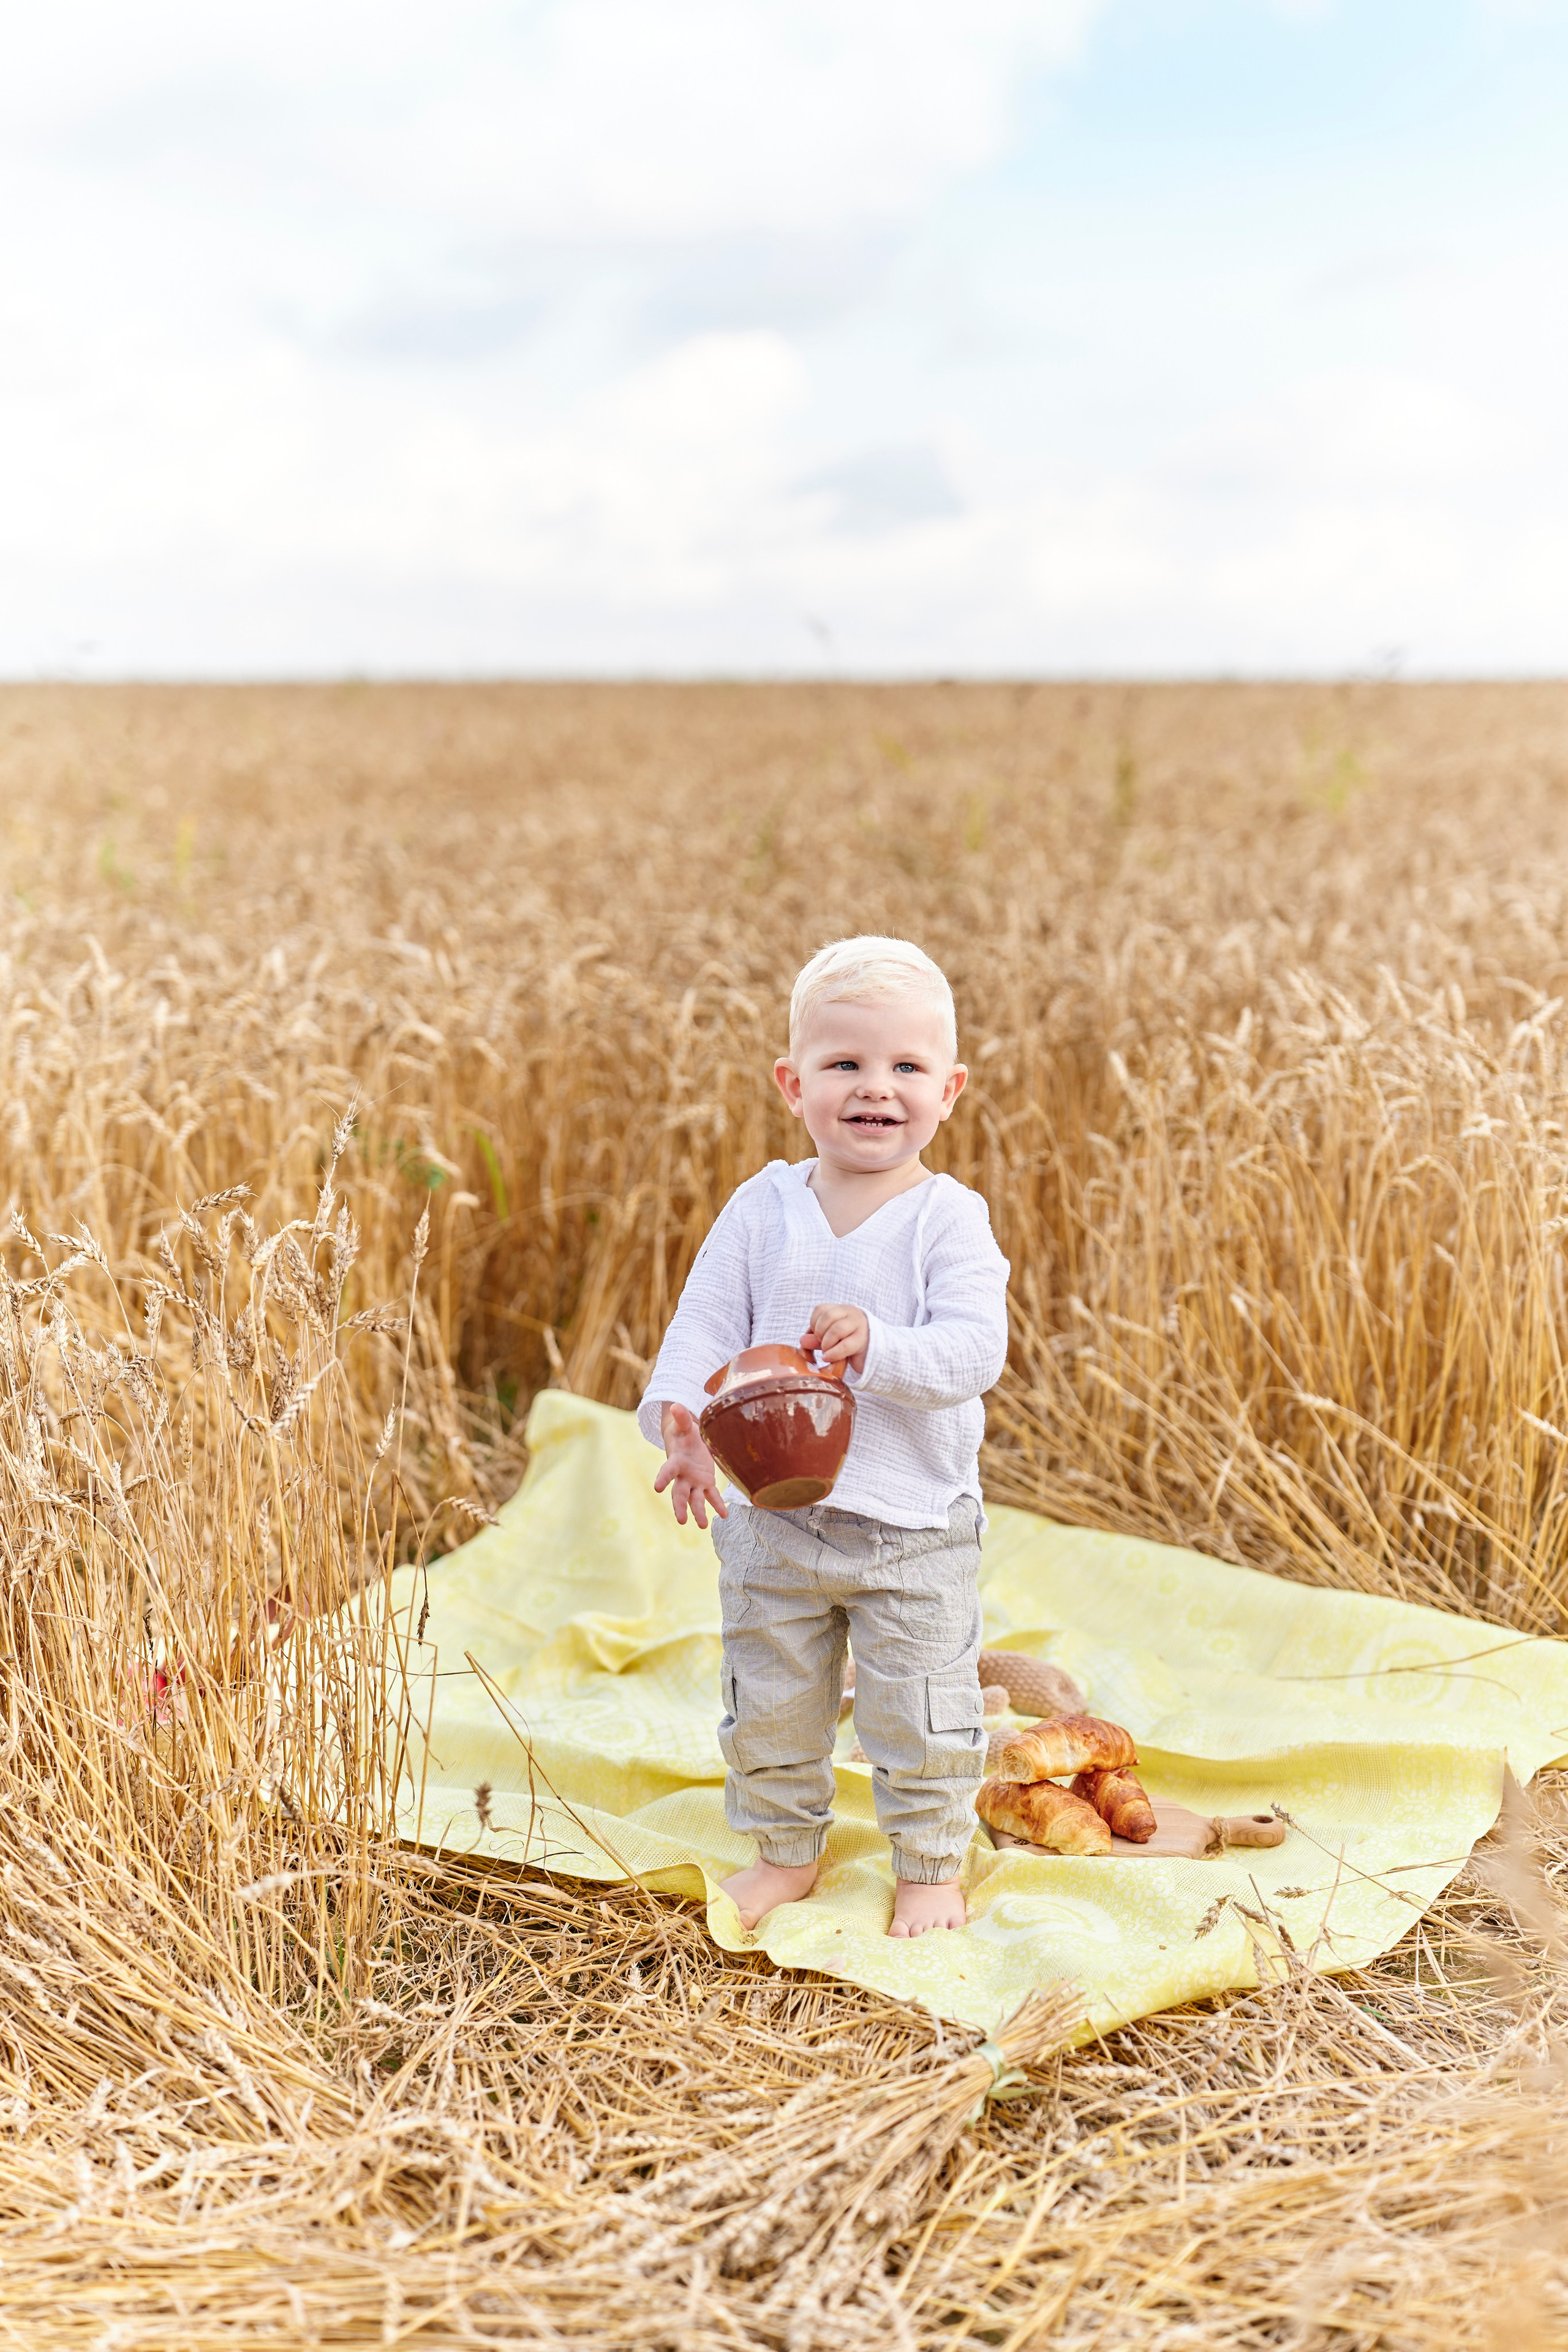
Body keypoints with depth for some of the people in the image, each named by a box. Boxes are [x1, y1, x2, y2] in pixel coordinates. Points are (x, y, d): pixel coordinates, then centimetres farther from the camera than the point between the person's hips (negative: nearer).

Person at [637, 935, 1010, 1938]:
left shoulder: (949, 1219, -11)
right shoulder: (763, 1207, -2)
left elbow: (973, 1351, -19)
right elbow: (705, 1323, -5)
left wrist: (877, 1346, -35)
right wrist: (681, 1417, -22)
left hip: (915, 1525, -3)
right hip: (770, 1511, 3)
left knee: (920, 1712, 9)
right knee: (769, 1703, 18)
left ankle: (932, 1863, 32)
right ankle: (787, 1848, 40)